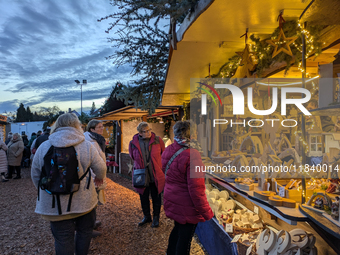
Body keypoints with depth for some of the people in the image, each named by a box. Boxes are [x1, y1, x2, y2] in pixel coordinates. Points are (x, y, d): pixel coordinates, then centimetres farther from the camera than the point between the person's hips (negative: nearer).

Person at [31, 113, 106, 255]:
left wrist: (45, 192, 22)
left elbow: (35, 176, 5)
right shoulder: (87, 146, -10)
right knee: (84, 233, 22)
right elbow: (101, 170, -2)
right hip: (84, 202, 0)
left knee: (63, 241, 13)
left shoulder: (43, 147, -5)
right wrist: (100, 179, 21)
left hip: (55, 205, 1)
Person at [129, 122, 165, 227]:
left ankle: (156, 218, 33)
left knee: (156, 198, 13)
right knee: (143, 197, 17)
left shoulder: (157, 140, -10)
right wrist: (141, 167, 3)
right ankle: (146, 216, 39)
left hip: (156, 175, -1)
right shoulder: (133, 143, -7)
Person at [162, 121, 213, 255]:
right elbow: (196, 188, -25)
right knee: (185, 237, 12)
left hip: (171, 201, 8)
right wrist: (206, 212, -14)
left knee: (178, 229, 29)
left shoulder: (167, 151, -2)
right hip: (186, 207, -8)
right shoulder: (192, 155, -27)